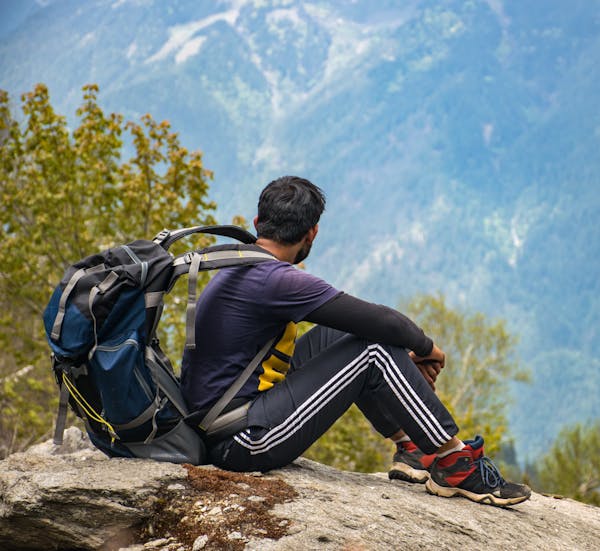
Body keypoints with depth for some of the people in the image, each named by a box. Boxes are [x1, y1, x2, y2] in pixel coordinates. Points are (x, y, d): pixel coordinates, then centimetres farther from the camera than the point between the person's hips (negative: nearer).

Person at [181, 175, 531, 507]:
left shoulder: (237, 271, 13)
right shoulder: (275, 280, -18)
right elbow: (381, 321, -17)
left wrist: (404, 357, 14)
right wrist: (425, 347, 3)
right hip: (242, 442, -10)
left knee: (335, 335, 17)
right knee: (374, 349, -10)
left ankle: (411, 447, 18)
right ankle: (455, 464, -2)